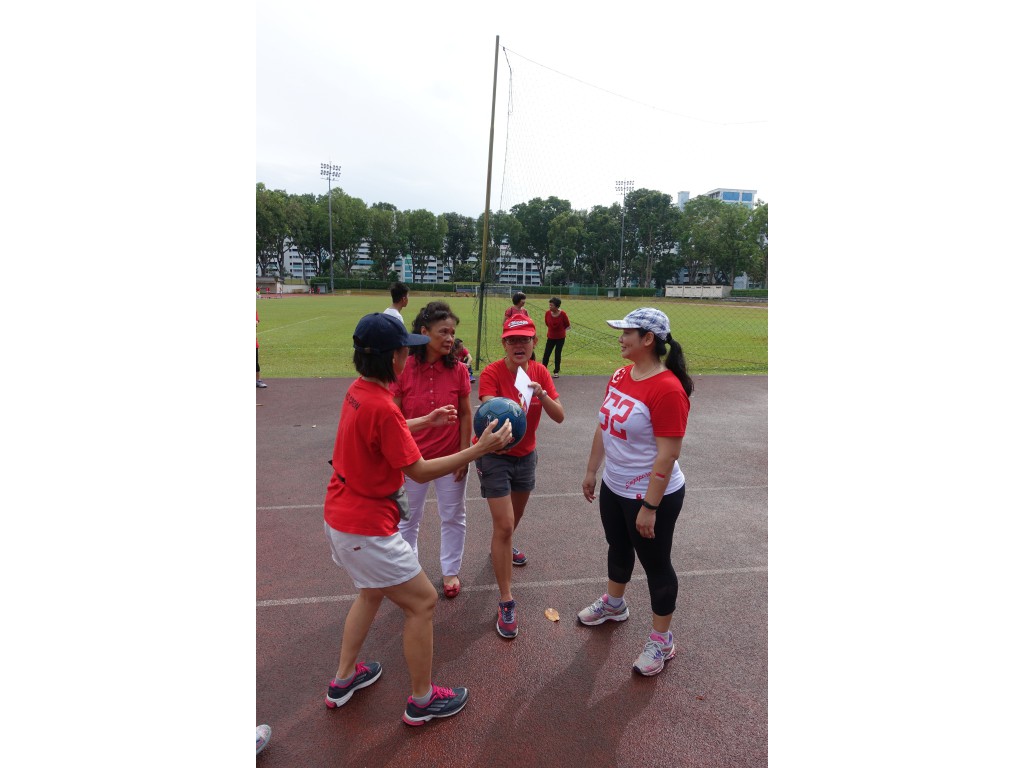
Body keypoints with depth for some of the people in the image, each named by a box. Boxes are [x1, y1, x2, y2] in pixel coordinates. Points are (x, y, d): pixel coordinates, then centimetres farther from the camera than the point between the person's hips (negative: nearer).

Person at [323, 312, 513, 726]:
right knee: (423, 601, 6)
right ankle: (422, 701, 24)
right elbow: (420, 471, -23)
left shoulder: (357, 391, 0)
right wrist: (480, 449, -21)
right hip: (366, 528, -10)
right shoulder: (383, 408, -28)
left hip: (339, 516, 10)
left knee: (372, 592, 30)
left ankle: (343, 680, 44)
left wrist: (424, 421, 22)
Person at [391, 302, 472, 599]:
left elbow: (466, 414, -3)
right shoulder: (404, 369, -15)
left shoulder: (458, 370, -11)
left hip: (451, 457, 1)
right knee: (408, 518, 18)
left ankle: (450, 570, 38)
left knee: (453, 517, 16)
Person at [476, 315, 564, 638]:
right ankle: (506, 602, 4)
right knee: (503, 524, -9)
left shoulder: (540, 371, -6)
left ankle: (502, 549, 57)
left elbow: (559, 416, -13)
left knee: (515, 516, 24)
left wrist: (542, 395, -31)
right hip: (495, 457, -5)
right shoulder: (491, 373, -20)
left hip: (526, 455, 5)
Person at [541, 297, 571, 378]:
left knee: (558, 354, 5)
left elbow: (567, 326, -2)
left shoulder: (562, 314, -17)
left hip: (560, 338, -2)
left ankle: (556, 372, 17)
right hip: (551, 337, 2)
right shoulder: (547, 313, -11)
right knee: (546, 354, -1)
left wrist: (560, 330, 5)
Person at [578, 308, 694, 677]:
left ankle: (662, 639, 32)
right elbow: (602, 428, 9)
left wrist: (649, 507, -21)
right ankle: (614, 604, 52)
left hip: (652, 495, -8)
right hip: (614, 487, 8)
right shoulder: (620, 376, 0)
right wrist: (591, 471, 13)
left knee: (655, 564, 11)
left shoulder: (668, 389, -25)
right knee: (618, 548, 26)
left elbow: (667, 455, -24)